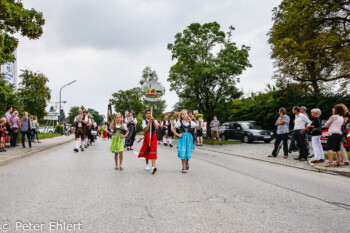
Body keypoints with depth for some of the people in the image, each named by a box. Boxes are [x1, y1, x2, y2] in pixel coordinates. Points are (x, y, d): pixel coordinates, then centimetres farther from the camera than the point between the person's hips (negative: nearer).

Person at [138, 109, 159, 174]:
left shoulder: (154, 121, 3)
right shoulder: (144, 121, 1)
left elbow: (157, 127, -17)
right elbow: (146, 129, -15)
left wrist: (153, 120, -19)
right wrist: (149, 122, -20)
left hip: (153, 137, -1)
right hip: (147, 137, 1)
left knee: (153, 150, -11)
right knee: (146, 150, 12)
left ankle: (153, 166, -19)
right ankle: (147, 164, 31)